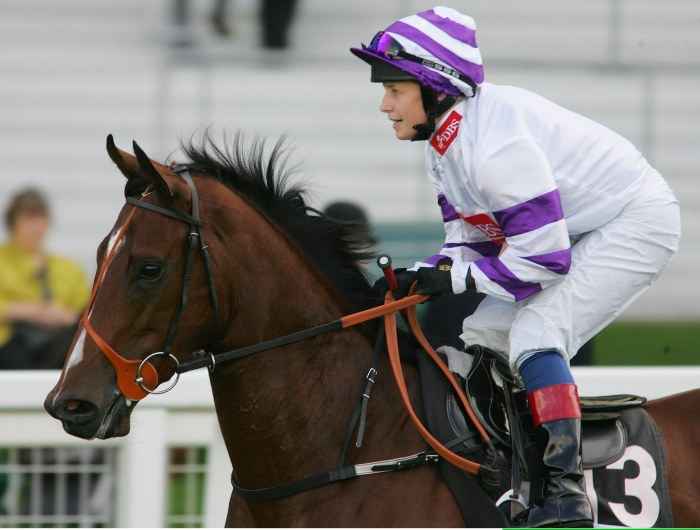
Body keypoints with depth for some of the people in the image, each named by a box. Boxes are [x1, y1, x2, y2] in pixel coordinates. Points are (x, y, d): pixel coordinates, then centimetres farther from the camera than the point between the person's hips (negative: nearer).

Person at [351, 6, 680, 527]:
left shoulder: (492, 144, -32)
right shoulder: (445, 142, 0)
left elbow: (542, 255, -30)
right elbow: (472, 241, 5)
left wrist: (456, 277, -23)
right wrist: (418, 277, -12)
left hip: (636, 223, -11)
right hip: (567, 232, 11)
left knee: (535, 333, -25)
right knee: (481, 337, 9)